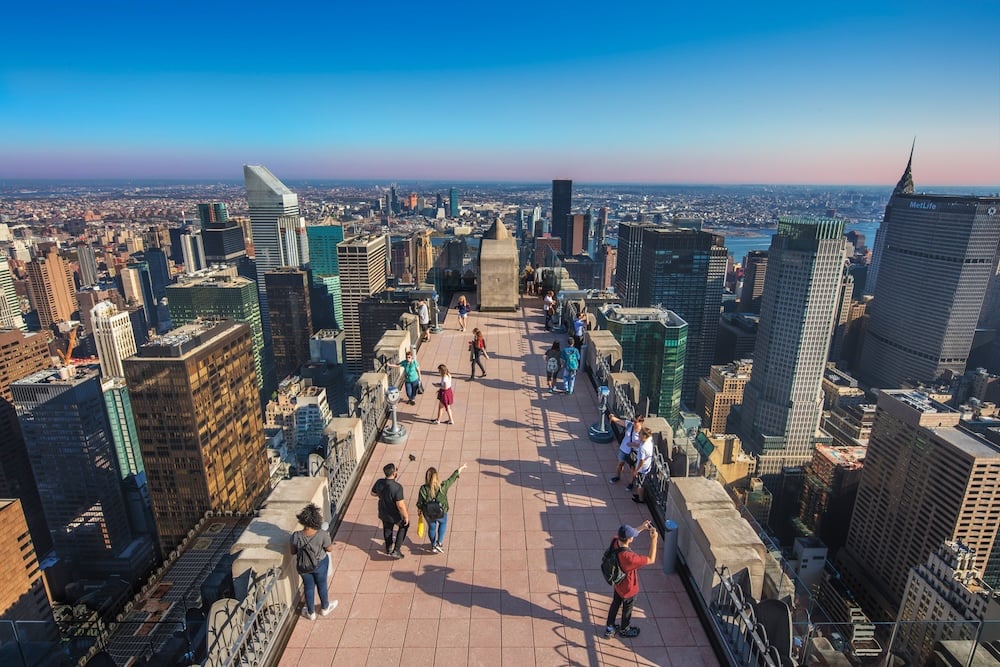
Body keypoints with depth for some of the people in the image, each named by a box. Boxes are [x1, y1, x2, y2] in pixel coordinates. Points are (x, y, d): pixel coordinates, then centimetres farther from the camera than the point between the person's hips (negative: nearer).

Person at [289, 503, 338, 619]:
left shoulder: (296, 536, -27)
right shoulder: (323, 534, -31)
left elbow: (293, 552, -9)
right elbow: (330, 549, -14)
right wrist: (328, 538, 3)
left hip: (303, 566, 1)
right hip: (320, 564, -1)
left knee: (308, 587, 25)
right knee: (322, 585, 25)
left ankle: (311, 613, 45)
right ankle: (325, 608, 48)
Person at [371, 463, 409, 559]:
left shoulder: (379, 483, -17)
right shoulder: (397, 487, -36)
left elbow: (373, 493, 4)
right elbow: (400, 505, -31)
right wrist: (406, 516, -16)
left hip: (383, 514, 5)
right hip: (395, 515, -5)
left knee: (387, 529, 31)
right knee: (404, 525, 25)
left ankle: (388, 549, 53)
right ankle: (396, 550, 22)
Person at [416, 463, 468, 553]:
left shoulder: (423, 489, -23)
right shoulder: (442, 486, -25)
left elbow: (419, 503, -10)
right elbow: (453, 478, -12)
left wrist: (419, 511, 11)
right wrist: (461, 468, 2)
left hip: (428, 514, 1)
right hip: (441, 513, -1)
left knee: (431, 527, 28)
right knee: (443, 523, 32)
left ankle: (433, 546, 45)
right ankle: (439, 543, 27)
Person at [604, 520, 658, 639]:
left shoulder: (615, 541, -24)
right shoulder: (628, 557, -45)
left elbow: (627, 536, 0)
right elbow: (651, 560, -33)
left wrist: (642, 528, -5)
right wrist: (654, 539, -31)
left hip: (618, 583, 6)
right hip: (628, 589, -6)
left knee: (615, 604, 29)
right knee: (627, 609, 24)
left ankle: (609, 628, 50)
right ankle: (624, 630, 52)